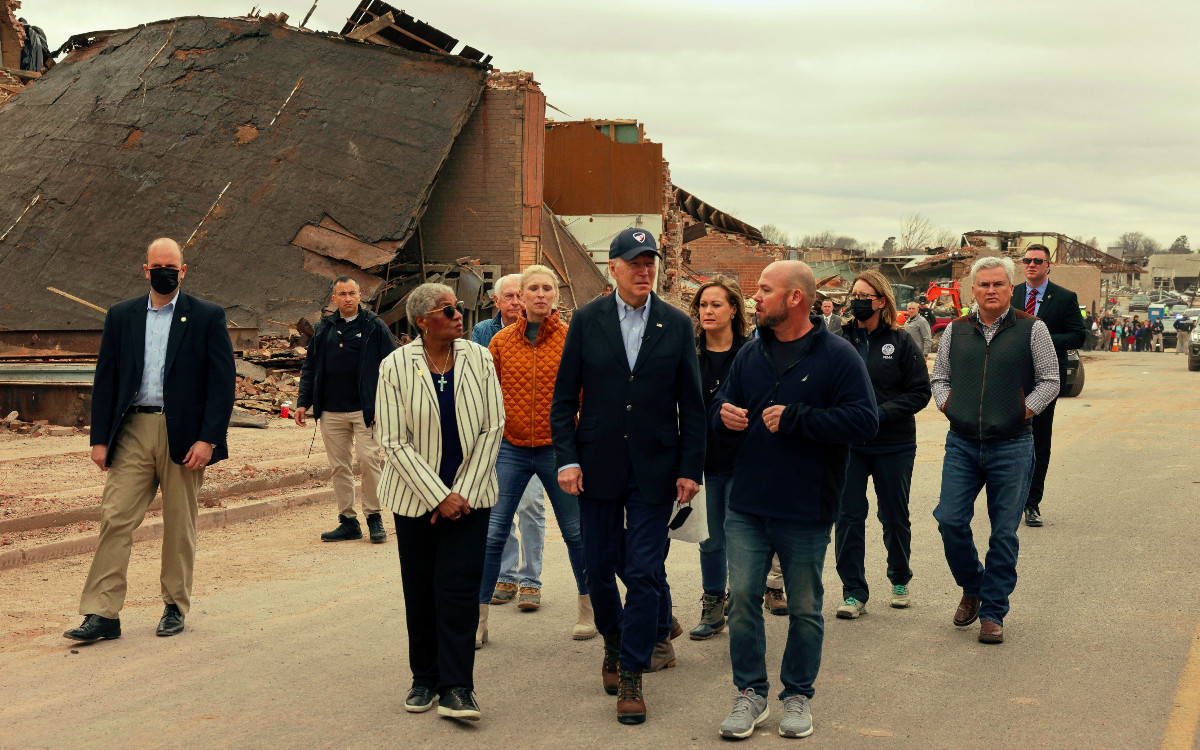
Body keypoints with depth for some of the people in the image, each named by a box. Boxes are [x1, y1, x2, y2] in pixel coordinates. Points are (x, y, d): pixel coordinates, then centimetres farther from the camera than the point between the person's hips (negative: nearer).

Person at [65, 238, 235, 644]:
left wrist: (208, 439, -11)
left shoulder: (207, 317, 2)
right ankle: (102, 615, -4)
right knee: (115, 519, -6)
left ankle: (175, 606, 21)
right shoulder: (120, 316, 10)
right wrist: (99, 438, 3)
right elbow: (105, 380, 10)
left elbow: (223, 382, -3)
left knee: (179, 526, 6)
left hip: (183, 435, -2)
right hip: (132, 431, 2)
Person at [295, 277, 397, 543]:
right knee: (338, 467, 6)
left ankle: (374, 516, 5)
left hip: (365, 410, -4)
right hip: (331, 411, 4)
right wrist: (303, 402, 9)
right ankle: (348, 522, 13)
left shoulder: (375, 327, 1)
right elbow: (310, 368, 17)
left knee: (368, 459, -10)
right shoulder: (324, 329, 13)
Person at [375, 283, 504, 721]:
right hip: (416, 496, 0)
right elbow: (394, 442, -8)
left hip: (468, 493, 0)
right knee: (420, 591, 7)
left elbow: (492, 429, 1)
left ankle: (456, 689, -2)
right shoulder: (395, 367, -6)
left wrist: (463, 492, -6)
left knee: (458, 588, -6)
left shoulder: (479, 359, -1)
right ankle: (425, 680, 21)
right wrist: (438, 497, -13)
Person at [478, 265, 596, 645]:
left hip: (557, 449, -1)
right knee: (492, 534, 0)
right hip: (512, 449, 1)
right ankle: (478, 620, 9)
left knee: (575, 532, 10)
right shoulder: (501, 341, 3)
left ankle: (588, 609, 28)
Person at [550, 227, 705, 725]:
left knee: (643, 571, -2)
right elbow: (564, 398, 2)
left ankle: (632, 676, 8)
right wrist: (566, 459, -7)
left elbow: (691, 405, 4)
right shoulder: (587, 321, 1)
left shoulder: (677, 325, 2)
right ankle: (614, 642, 37)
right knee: (600, 566, 10)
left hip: (654, 469, -1)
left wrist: (691, 469, -1)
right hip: (597, 466, 1)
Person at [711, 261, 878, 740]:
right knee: (743, 599, 4)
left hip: (806, 513, -4)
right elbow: (722, 405, 20)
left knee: (805, 609, 9)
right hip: (747, 506, 4)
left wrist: (795, 418, -19)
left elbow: (864, 420, -17)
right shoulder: (750, 354, 9)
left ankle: (798, 695, 24)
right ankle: (750, 693, 17)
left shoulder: (837, 355, -8)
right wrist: (723, 414, -5)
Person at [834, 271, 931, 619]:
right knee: (848, 516, -2)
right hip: (848, 444, 1)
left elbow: (919, 392, -5)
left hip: (894, 445, -1)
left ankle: (900, 580, 33)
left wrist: (881, 413, -17)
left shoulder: (901, 343, -3)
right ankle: (854, 593, 7)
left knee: (894, 516, 11)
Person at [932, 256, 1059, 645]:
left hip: (1011, 447, -2)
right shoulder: (956, 331, 8)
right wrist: (947, 406, 0)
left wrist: (1024, 411, -6)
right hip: (961, 444, 2)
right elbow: (939, 377, 16)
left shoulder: (1032, 329, 0)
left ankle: (993, 612, 12)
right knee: (950, 520, -5)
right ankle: (972, 588, 21)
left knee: (1004, 533, 1)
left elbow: (1049, 381, 3)